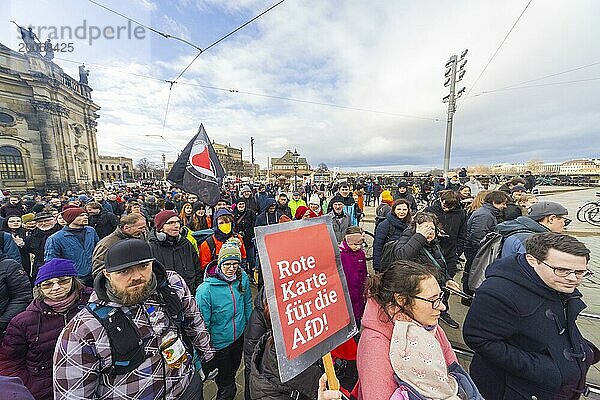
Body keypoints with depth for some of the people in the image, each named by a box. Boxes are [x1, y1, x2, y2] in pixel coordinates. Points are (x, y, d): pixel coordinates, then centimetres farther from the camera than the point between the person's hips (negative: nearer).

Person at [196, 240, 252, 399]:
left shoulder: (243, 279, -14)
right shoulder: (205, 289, -28)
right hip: (218, 344, -4)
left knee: (233, 370, 31)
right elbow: (202, 323, -18)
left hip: (239, 338, 5)